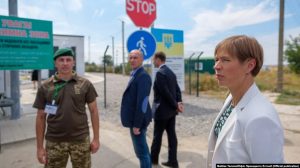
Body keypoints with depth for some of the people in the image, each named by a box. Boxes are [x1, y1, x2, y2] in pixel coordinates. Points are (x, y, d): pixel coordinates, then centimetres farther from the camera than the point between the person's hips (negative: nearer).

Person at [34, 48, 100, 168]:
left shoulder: (85, 84, -3)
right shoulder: (45, 87, -1)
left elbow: (93, 111, 2)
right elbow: (41, 117, 3)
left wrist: (96, 138, 0)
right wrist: (40, 147, 2)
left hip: (80, 140, 0)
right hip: (54, 142, 0)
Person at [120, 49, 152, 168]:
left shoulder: (143, 76, -20)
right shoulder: (136, 75, 10)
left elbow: (142, 102, -25)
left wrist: (136, 125, -22)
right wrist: (135, 122, 16)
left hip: (138, 121, -10)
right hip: (136, 119, 10)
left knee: (141, 151, 3)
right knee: (143, 149, 22)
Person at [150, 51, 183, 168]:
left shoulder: (160, 73, -18)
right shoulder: (171, 72, 10)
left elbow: (166, 92, -20)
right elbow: (177, 89, 7)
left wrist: (175, 105, -11)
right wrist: (179, 102, -3)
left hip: (162, 110, -8)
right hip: (171, 110, 8)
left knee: (157, 135, 9)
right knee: (172, 135, 11)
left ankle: (154, 159, 27)